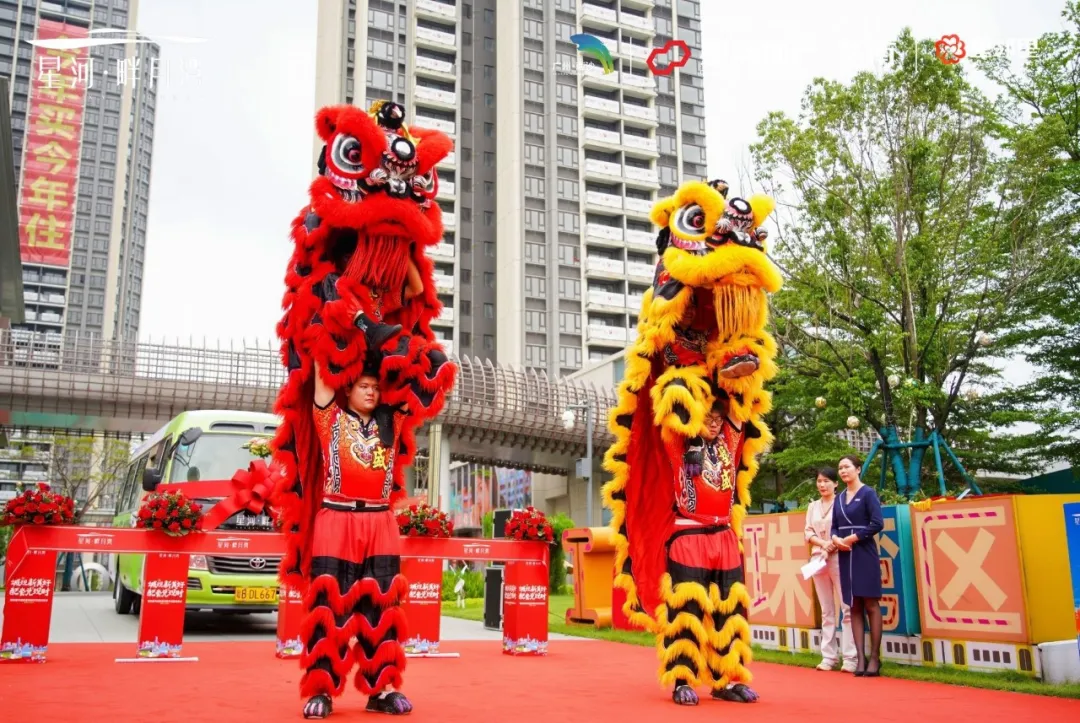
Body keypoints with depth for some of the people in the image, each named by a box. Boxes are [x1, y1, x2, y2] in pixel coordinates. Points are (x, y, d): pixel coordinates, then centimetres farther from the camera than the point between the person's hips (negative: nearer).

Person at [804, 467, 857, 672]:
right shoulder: (813, 506, 15)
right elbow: (808, 533, 10)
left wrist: (835, 545, -19)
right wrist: (823, 543, -8)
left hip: (839, 559, -5)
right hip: (818, 559, 5)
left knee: (847, 609, -7)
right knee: (826, 611, 8)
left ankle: (850, 658, -7)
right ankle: (828, 656, 10)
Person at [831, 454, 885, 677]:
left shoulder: (868, 494, -3)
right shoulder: (839, 498, 13)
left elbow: (878, 524, -12)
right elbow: (835, 526, 14)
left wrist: (853, 538, -12)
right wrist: (836, 539, -7)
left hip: (865, 555, -6)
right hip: (845, 556, 6)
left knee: (871, 604, -2)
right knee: (854, 607, 4)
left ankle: (875, 657, 1)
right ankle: (860, 657, 6)